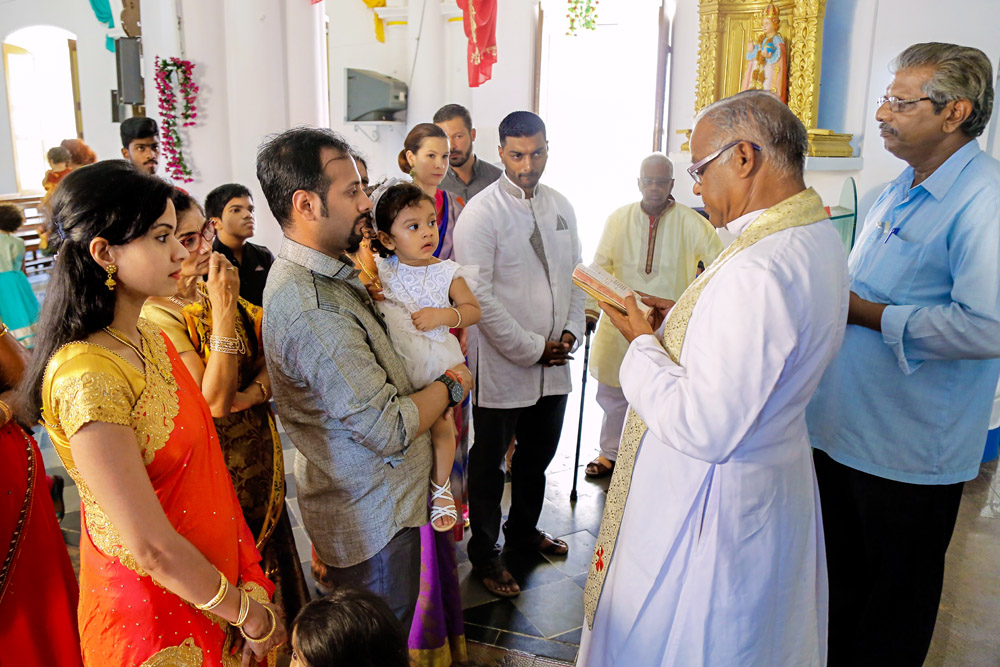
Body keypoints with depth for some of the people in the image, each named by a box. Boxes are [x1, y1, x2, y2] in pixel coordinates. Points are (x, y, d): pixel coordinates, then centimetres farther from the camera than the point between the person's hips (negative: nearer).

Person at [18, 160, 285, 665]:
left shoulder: (149, 337, 0)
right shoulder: (87, 377, -28)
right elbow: (152, 548, -25)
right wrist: (253, 616, -15)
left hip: (213, 581, 8)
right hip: (156, 613, -7)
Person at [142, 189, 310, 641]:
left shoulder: (212, 292, 2)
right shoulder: (157, 317, -21)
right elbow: (214, 401, -28)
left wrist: (253, 392, -20)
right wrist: (223, 309, -30)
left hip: (259, 449, 8)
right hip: (222, 464, -8)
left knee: (271, 548, 23)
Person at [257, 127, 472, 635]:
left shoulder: (318, 274, 4)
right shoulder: (313, 311, -31)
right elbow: (389, 429, -28)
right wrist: (450, 387, -11)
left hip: (357, 501, 10)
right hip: (373, 517, -10)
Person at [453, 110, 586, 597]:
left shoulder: (561, 208, 8)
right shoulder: (481, 213, -12)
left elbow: (575, 275, 15)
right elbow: (478, 296, -17)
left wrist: (570, 332, 0)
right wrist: (532, 348, -15)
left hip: (554, 364, 6)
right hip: (502, 365, -6)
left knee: (539, 455, 21)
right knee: (489, 462, 9)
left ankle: (523, 529, 43)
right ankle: (484, 554, 27)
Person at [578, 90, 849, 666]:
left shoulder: (757, 272, -32)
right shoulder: (819, 236, 2)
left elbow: (704, 431, -30)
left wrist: (644, 345, -16)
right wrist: (679, 318, 6)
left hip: (710, 505, -10)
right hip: (775, 480, 10)